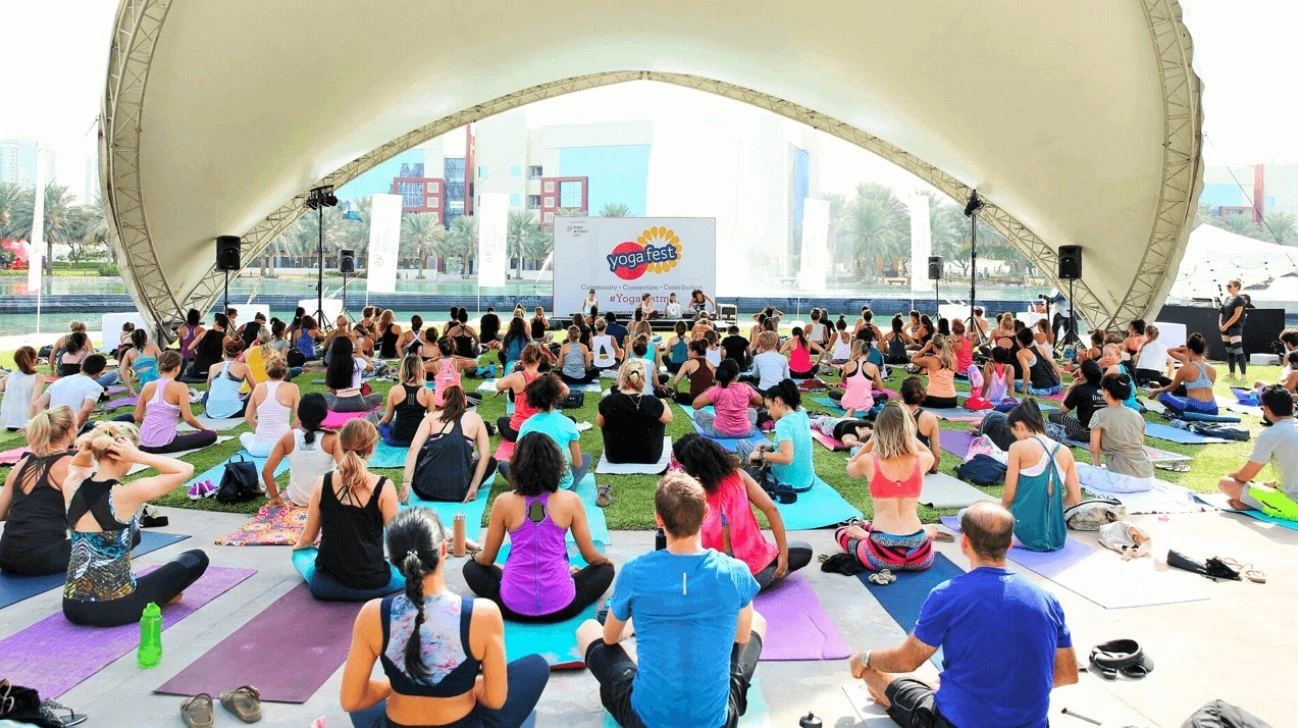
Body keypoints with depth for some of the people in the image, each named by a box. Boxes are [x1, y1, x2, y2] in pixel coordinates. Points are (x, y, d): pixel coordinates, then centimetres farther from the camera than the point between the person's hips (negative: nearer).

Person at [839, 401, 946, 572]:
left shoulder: (868, 462, -8)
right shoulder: (923, 459, -2)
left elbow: (850, 468, 19)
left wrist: (871, 440, 11)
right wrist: (909, 436, 17)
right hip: (919, 556, 2)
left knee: (841, 532, 29)